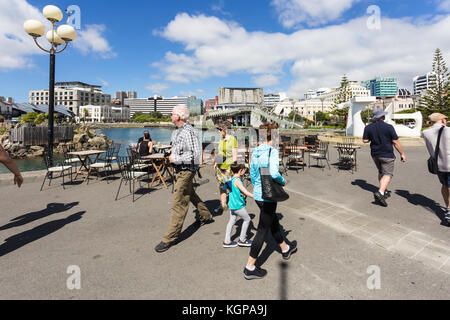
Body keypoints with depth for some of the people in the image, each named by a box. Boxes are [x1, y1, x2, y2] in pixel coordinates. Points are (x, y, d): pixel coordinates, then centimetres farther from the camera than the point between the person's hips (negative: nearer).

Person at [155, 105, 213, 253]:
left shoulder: (189, 132, -20)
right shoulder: (176, 132, 10)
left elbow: (196, 155, -25)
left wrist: (176, 159, -20)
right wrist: (171, 156, 6)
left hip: (186, 170, -10)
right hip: (179, 169, 10)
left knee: (178, 203, -5)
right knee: (190, 195, 25)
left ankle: (170, 238, 3)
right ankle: (206, 216, 45)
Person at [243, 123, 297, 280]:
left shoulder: (255, 152, 5)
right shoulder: (272, 151, -18)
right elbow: (273, 173, -30)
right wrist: (283, 181, -10)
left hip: (257, 194, 8)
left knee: (274, 222, 25)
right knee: (263, 230, 3)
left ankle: (285, 249, 49)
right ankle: (250, 268, 12)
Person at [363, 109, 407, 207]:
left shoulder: (368, 127, -2)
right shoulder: (389, 127, -12)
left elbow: (365, 140, -2)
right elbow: (396, 142, -9)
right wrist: (402, 154, 0)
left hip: (375, 154, 5)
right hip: (387, 155, -5)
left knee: (381, 172, 20)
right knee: (388, 174, -2)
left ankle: (385, 192, 29)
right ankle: (380, 192, -19)